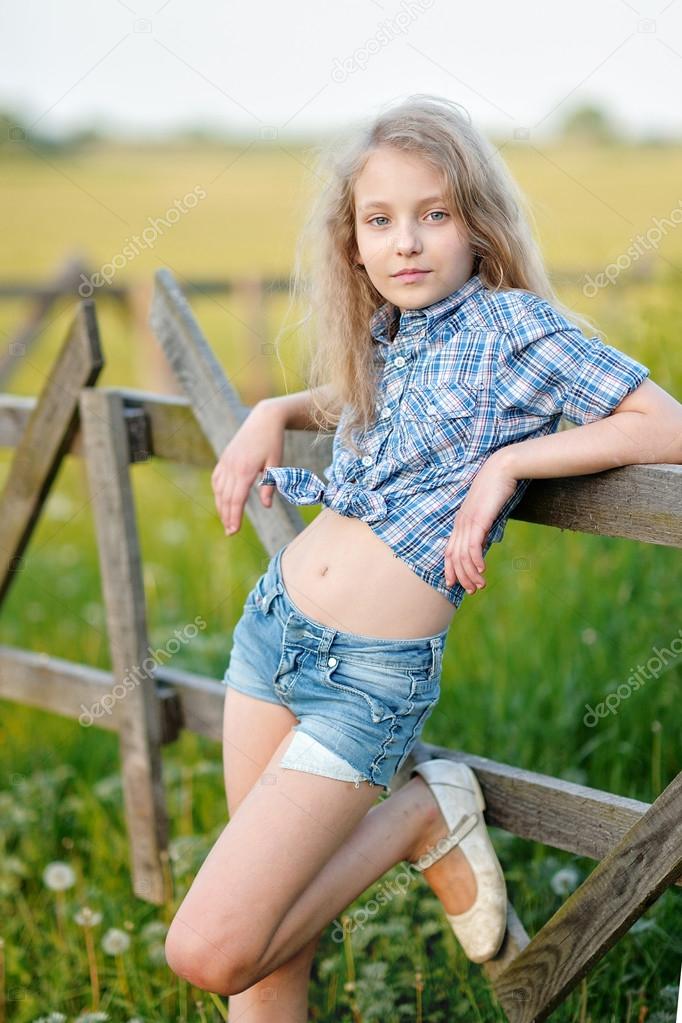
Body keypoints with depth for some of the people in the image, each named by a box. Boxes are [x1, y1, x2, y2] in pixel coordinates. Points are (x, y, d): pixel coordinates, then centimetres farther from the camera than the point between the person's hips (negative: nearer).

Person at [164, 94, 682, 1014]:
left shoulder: (513, 323, -9)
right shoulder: (382, 339, 9)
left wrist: (508, 459, -19)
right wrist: (274, 414, 11)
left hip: (369, 678, -6)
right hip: (271, 625, 7)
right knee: (269, 930, 13)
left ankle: (422, 815, 7)